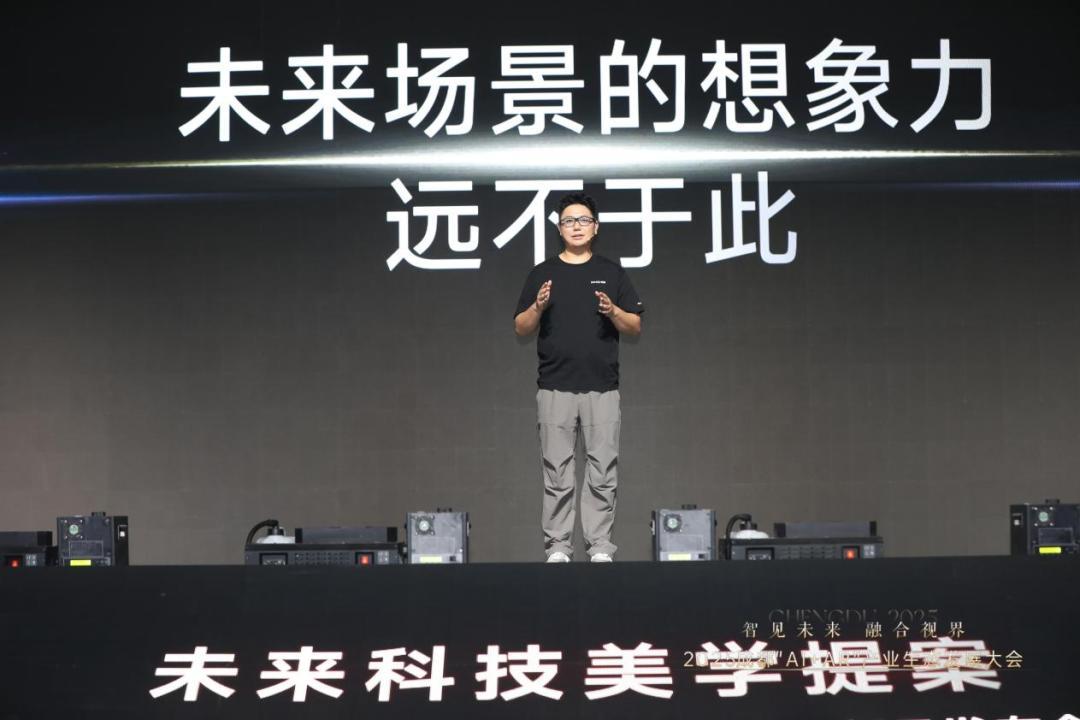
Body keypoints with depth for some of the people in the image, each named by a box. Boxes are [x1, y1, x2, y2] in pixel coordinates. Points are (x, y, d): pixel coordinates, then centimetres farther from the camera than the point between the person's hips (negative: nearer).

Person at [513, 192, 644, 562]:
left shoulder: (612, 272, 11)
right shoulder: (542, 273, 10)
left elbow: (635, 327, 8)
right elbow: (521, 328, 8)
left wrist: (613, 312, -11)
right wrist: (538, 307, -11)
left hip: (602, 387, 0)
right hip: (555, 388, 0)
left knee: (603, 472, -1)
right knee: (556, 473, -1)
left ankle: (600, 548, 4)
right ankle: (557, 548, 4)